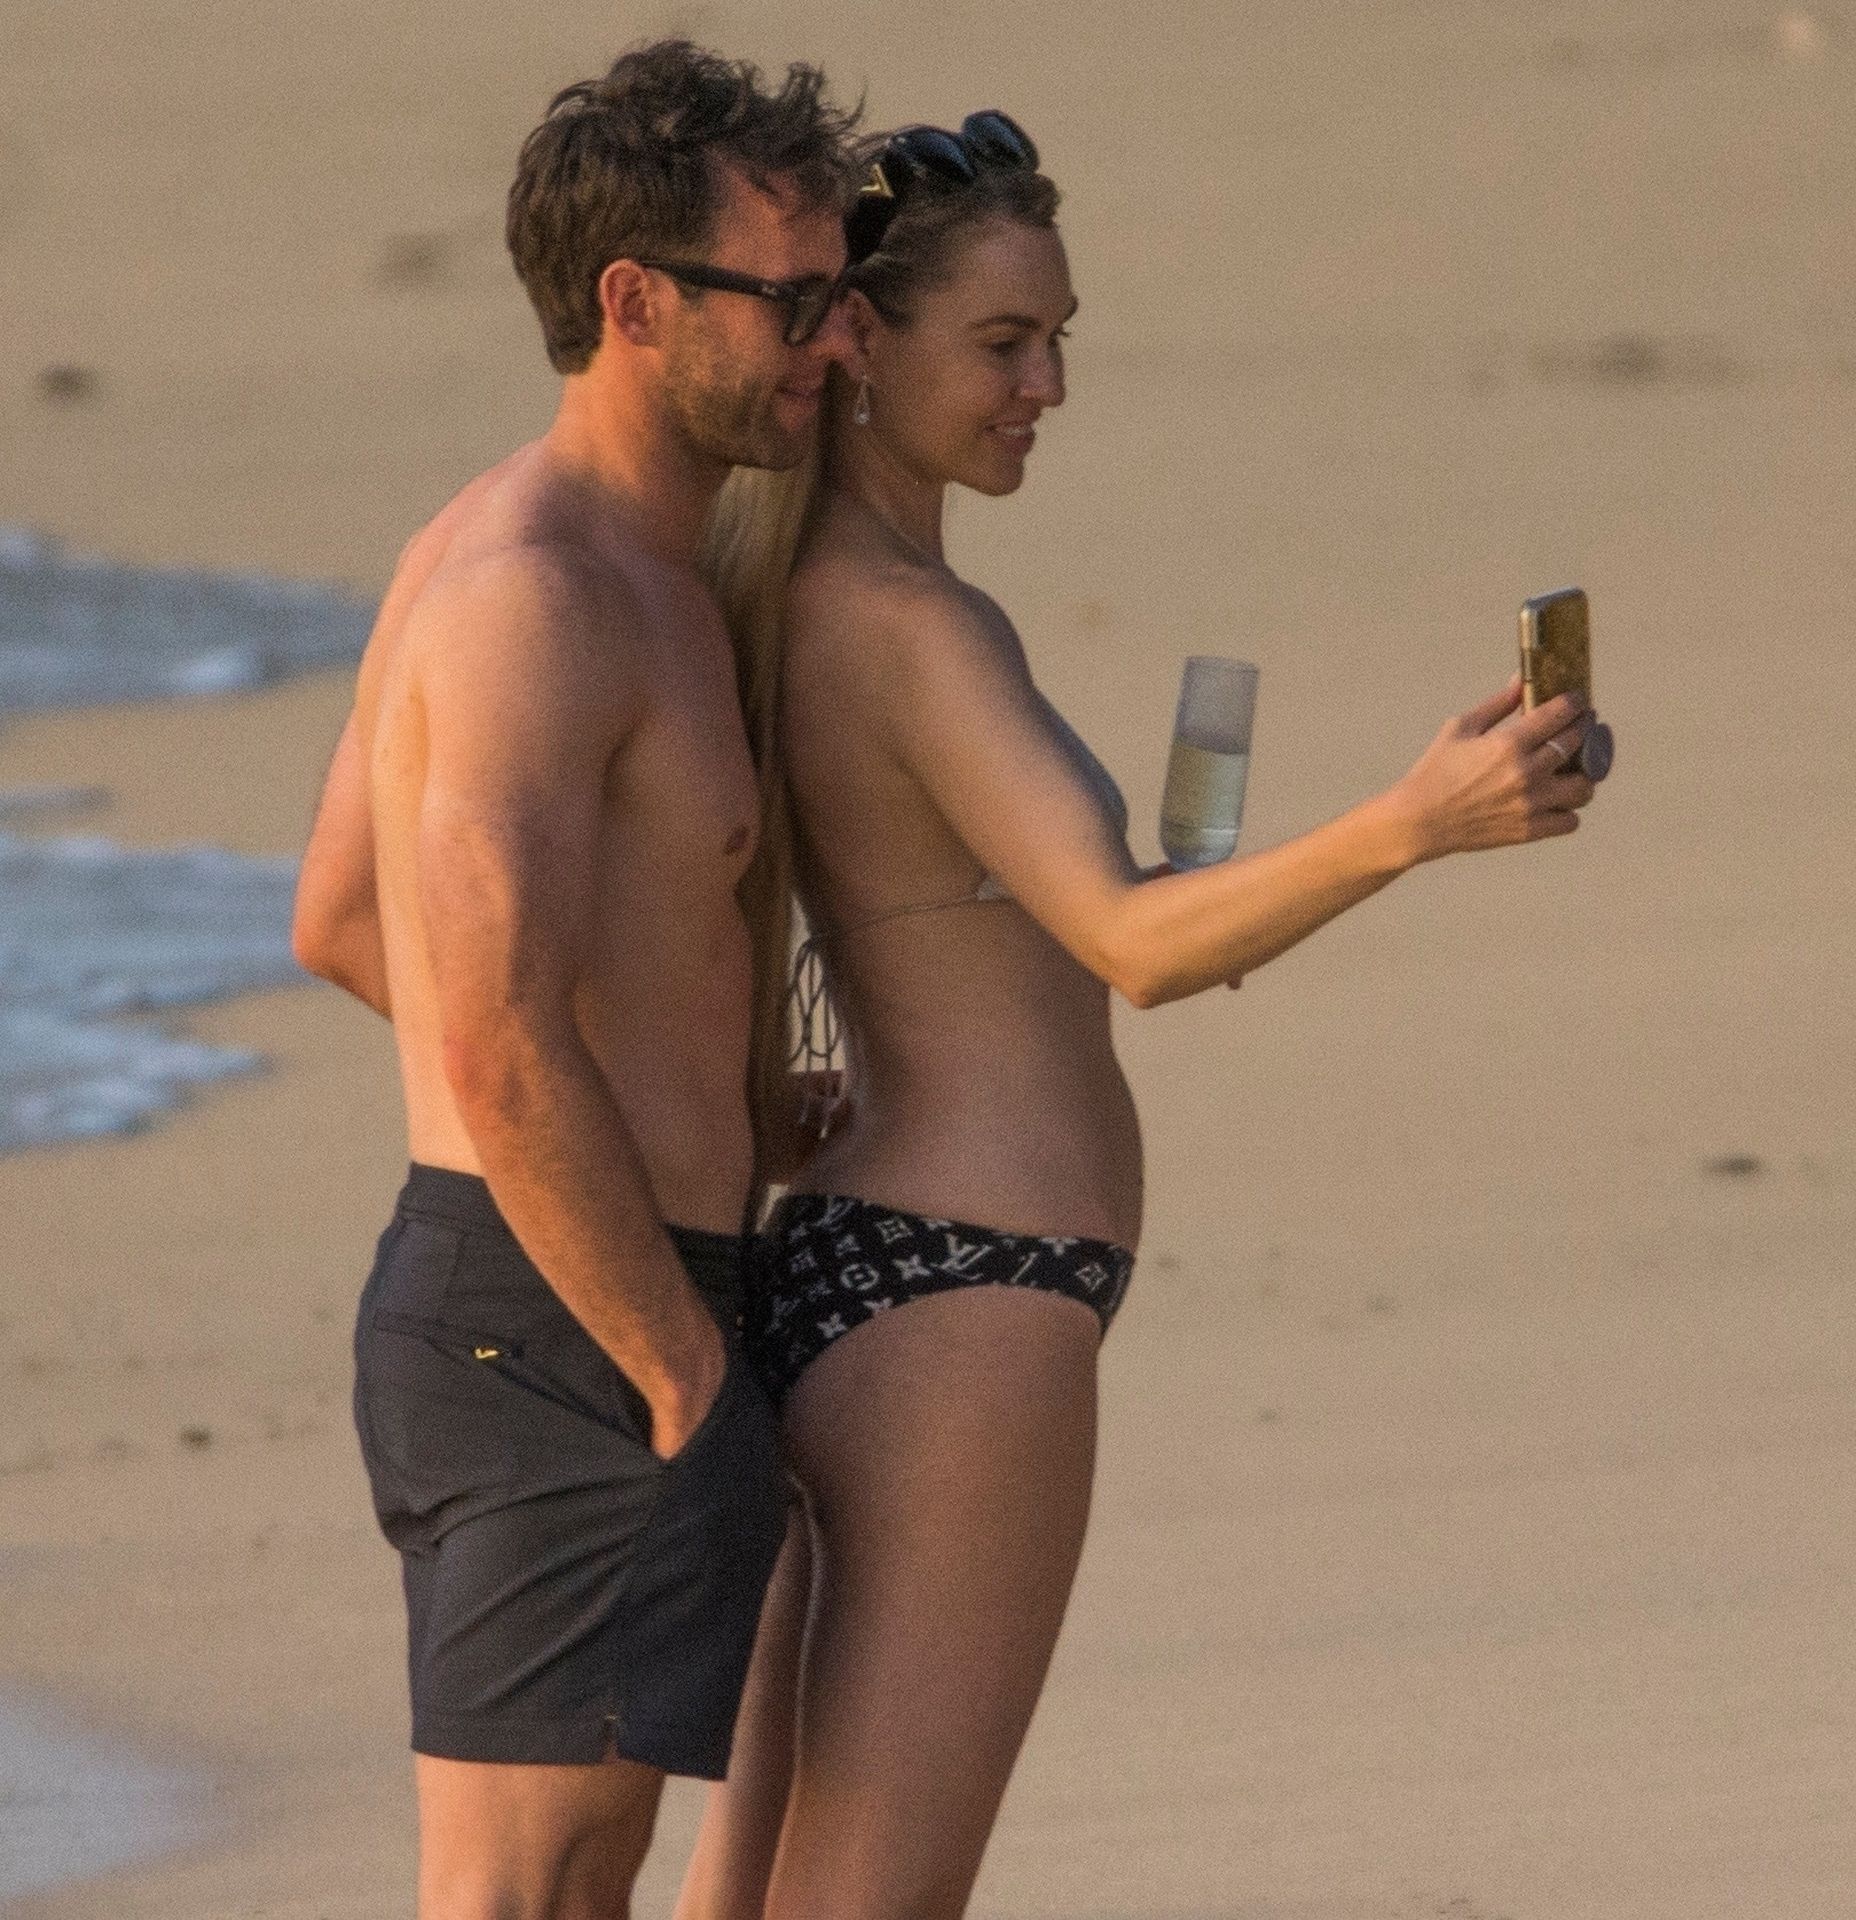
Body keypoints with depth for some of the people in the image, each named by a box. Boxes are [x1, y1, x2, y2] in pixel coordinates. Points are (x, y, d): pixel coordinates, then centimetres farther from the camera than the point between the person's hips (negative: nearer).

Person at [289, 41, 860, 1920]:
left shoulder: (483, 550, 12)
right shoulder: (536, 601, -19)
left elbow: (338, 919, 24)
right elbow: (499, 1052, -26)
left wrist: (702, 1100, 24)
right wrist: (688, 1382, -18)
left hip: (472, 1298, 10)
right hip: (581, 1341, -10)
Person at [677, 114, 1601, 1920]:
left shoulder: (773, 589, 11)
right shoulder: (917, 631, -19)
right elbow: (1135, 948, -31)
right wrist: (1414, 822, -44)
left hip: (843, 1276, 10)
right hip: (957, 1319, -10)